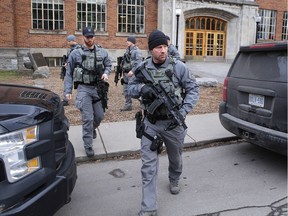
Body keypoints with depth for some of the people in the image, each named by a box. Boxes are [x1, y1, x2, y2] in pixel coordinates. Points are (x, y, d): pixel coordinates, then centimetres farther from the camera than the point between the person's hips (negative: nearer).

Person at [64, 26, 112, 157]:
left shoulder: (102, 52, 6)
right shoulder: (76, 53, -1)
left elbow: (108, 64, 17)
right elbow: (69, 73, 2)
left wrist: (106, 73, -6)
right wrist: (68, 90, -2)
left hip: (98, 88, 3)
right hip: (84, 88, -3)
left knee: (100, 115, 12)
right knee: (87, 118, -5)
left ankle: (92, 129, 46)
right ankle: (88, 146, 8)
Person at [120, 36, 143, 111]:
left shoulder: (136, 51, -12)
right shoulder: (127, 50, 15)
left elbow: (138, 62, -22)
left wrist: (133, 71, -29)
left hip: (133, 74, -9)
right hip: (126, 74, 9)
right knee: (126, 90, 11)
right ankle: (128, 105, 21)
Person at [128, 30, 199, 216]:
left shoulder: (178, 67, -7)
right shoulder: (143, 69, -2)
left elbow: (193, 89, -5)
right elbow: (130, 89, 5)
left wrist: (183, 111, -19)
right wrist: (142, 89, -19)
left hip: (173, 123, 0)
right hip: (151, 124, 1)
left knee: (175, 158, 22)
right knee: (148, 166, -2)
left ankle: (174, 180, 55)